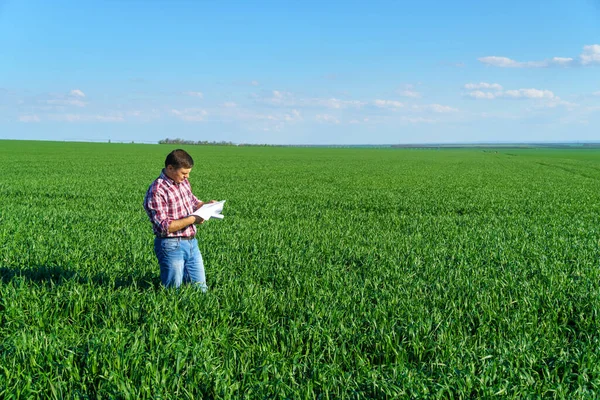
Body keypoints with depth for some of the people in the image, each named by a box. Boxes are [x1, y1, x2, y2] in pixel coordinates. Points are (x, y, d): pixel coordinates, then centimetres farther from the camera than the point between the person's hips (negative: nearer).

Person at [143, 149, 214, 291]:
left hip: (192, 243, 8)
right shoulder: (156, 191, -19)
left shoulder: (183, 182, 6)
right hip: (172, 246, -8)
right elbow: (164, 227, -22)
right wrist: (192, 219, -23)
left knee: (201, 289, 13)